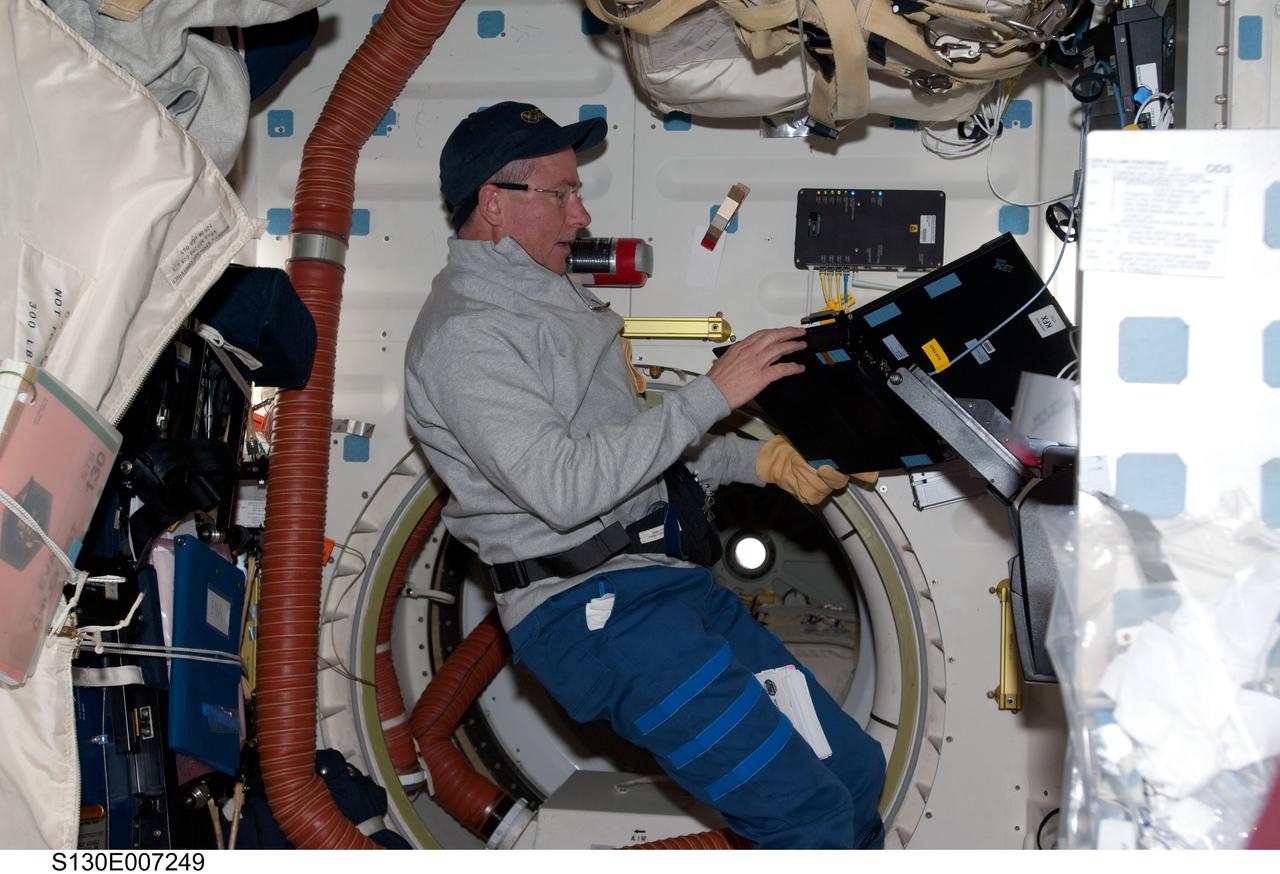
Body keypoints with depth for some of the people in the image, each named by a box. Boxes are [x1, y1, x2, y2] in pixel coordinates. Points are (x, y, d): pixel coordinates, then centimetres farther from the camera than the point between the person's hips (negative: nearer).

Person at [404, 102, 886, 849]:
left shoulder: (551, 298, 20)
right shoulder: (466, 332, -12)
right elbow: (564, 487, -24)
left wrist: (761, 461, 10)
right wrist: (712, 393, -19)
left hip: (666, 579, 10)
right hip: (595, 611, -10)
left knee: (856, 770, 11)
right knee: (809, 810, -15)